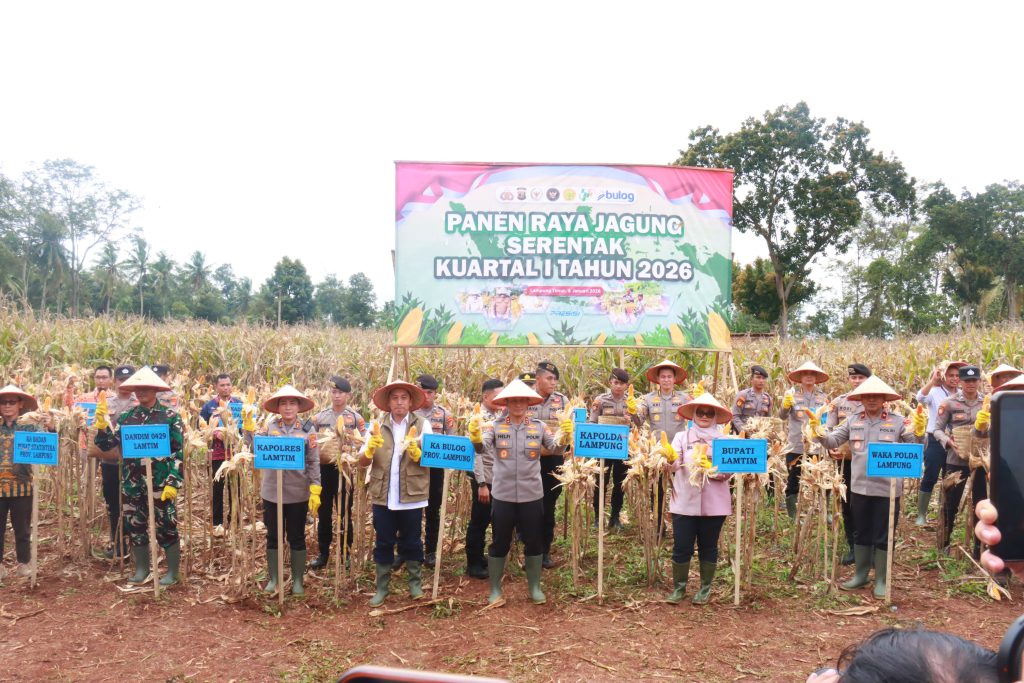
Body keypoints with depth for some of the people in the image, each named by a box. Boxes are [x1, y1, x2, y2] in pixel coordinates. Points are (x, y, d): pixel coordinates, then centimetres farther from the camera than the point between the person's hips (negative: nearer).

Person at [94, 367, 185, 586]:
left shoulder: (170, 416, -4)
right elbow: (105, 445, 5)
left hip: (159, 482, -4)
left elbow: (178, 452, -6)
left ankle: (173, 572, 13)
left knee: (166, 527, 0)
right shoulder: (127, 416, 6)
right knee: (134, 526, 12)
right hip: (132, 482, 4)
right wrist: (102, 424, -13)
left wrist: (173, 482, -13)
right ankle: (142, 569, 28)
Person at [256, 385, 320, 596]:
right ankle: (273, 578, 25)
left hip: (298, 492, -1)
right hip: (272, 491, 1)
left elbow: (314, 462, -4)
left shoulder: (308, 429, -3)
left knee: (297, 537, 9)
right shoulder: (269, 426, 1)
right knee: (273, 537, 11)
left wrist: (315, 491, -9)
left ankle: (298, 580, 21)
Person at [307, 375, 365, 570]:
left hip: (344, 469, -2)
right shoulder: (319, 417, 3)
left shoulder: (356, 417, -3)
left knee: (345, 512, 8)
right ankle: (323, 553, 20)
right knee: (324, 512, 9)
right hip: (324, 468, 2)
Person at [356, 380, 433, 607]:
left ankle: (415, 583, 27)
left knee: (411, 542, 11)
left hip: (412, 495, -1)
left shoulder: (422, 425, -1)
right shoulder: (377, 425, 4)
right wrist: (370, 449, -21)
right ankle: (382, 587, 23)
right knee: (383, 543, 10)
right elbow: (362, 462, 0)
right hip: (383, 495, 1)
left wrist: (415, 452, -27)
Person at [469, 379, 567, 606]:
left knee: (534, 542, 12)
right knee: (499, 543, 9)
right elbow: (482, 447, -17)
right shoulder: (496, 426, -3)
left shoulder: (539, 426, 1)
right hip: (502, 495, -1)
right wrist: (475, 438, -39)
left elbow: (556, 448, -6)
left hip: (532, 495, 1)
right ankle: (495, 589, 24)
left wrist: (565, 437, -27)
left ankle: (535, 587, 29)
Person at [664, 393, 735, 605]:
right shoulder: (682, 436, 4)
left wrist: (711, 470, -23)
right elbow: (674, 466, -11)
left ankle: (705, 587, 26)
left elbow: (728, 471, -4)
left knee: (708, 546, 11)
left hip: (714, 504, 0)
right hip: (684, 502, 0)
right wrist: (670, 459, -34)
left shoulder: (723, 440, 4)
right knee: (681, 546, 3)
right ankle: (679, 587, 19)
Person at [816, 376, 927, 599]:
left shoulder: (897, 421, -4)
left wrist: (919, 432, -26)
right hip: (860, 487, 3)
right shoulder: (853, 421, 4)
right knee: (861, 533, 16)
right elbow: (832, 442, 4)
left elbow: (916, 447, -7)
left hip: (887, 489, -3)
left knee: (883, 536, 8)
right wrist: (820, 432, -15)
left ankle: (881, 581, 21)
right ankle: (860, 575, 30)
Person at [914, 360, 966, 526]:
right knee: (929, 478, 0)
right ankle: (921, 514, 10)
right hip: (936, 441, -4)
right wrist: (933, 380, -33)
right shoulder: (934, 392, -6)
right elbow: (920, 398, -27)